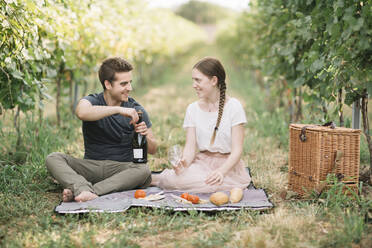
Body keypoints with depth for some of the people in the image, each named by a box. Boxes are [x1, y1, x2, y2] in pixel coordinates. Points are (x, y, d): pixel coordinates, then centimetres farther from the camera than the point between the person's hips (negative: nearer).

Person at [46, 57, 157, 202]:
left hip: (121, 168, 0)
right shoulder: (92, 101, -2)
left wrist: (145, 136, -18)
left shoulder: (136, 110, 1)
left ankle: (77, 191, -38)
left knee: (144, 171, -31)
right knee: (53, 159, -19)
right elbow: (81, 112, -30)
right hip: (90, 166, 0)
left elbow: (152, 150, 5)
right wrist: (118, 110, -36)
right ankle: (85, 190, -46)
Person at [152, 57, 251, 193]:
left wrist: (221, 171, -30)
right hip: (202, 163, 2)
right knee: (179, 175, -32)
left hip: (228, 166, -2)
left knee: (211, 183, -35)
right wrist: (184, 163, -24)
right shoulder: (193, 109, 6)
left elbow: (237, 150, -12)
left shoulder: (233, 106, -7)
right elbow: (190, 146, -1)